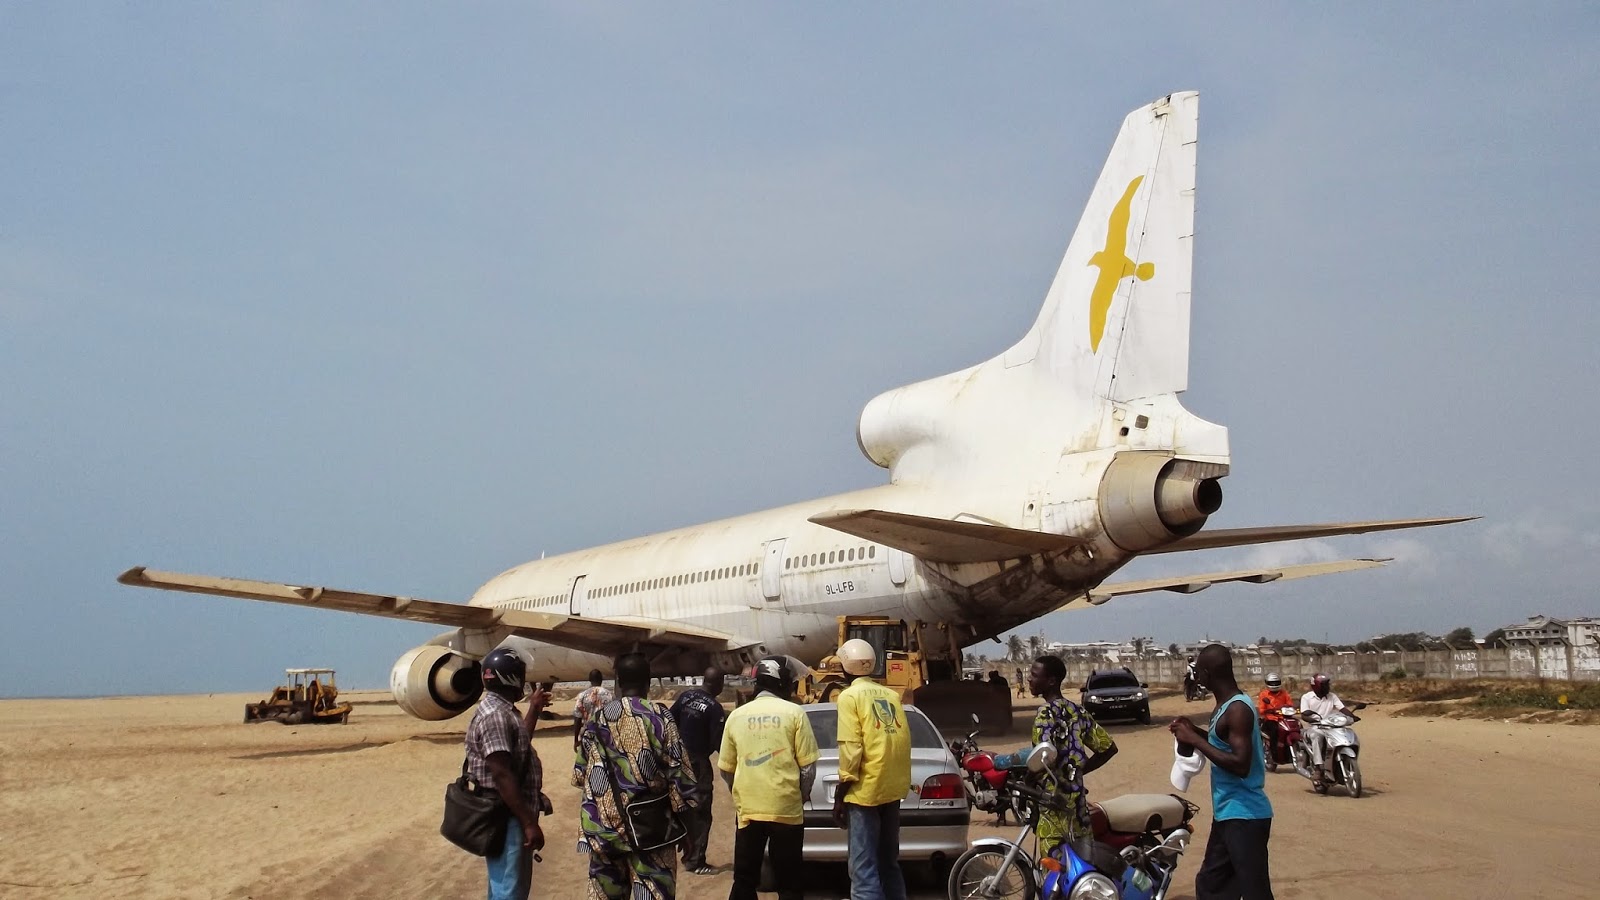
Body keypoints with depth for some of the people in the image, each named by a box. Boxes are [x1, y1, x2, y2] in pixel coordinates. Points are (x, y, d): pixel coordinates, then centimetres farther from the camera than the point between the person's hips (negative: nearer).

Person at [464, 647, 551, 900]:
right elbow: (502, 775, -26)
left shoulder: (503, 711, 12)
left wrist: (534, 709, 35)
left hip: (514, 815, 11)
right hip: (506, 817, -11)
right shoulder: (494, 715, -21)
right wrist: (529, 823, -26)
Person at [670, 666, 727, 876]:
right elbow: (717, 742, -17)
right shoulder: (714, 707, -16)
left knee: (685, 808, 17)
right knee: (700, 813, 0)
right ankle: (695, 862, 0)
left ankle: (689, 855, 26)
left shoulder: (686, 696, 2)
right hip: (698, 762, -7)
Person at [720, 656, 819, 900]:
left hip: (748, 809, 2)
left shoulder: (736, 716, 4)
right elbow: (808, 767, -3)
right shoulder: (794, 713, -3)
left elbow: (726, 769, 9)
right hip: (787, 809, -2)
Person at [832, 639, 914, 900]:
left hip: (865, 790, -7)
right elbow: (904, 740, 10)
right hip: (893, 788, 7)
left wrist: (841, 792, -8)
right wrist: (898, 780, 18)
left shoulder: (850, 695, -6)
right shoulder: (890, 695, 12)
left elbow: (851, 748, -13)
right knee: (888, 863, 18)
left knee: (864, 871, -7)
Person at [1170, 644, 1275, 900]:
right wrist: (1195, 732, 11)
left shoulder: (1237, 709, -20)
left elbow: (1241, 764, -27)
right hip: (1227, 813, 11)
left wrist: (1195, 740, -22)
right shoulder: (1226, 706, 11)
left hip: (1245, 816, -11)